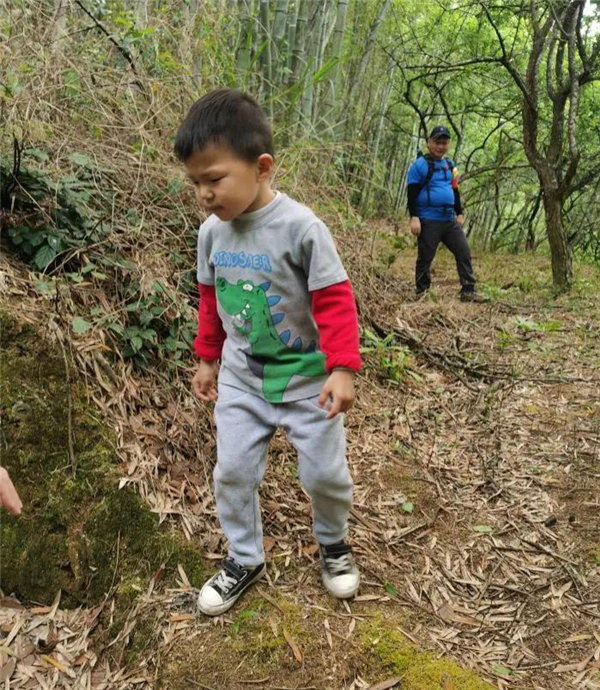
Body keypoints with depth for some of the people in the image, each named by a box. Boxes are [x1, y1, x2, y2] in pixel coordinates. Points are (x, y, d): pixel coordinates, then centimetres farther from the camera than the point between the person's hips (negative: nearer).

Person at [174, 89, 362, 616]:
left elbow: (334, 301, -18)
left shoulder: (300, 227, -21)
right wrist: (208, 359, 16)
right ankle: (245, 560, 30)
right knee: (232, 471, 7)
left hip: (307, 378, -4)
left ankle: (333, 543, 38)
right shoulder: (212, 232, -3)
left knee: (324, 472, 7)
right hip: (241, 378, 5)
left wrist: (343, 369, -22)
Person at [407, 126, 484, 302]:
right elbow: (412, 193, -9)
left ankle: (468, 291, 7)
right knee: (425, 258, 0)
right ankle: (422, 294, 11)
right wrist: (414, 217, -16)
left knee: (464, 253, 2)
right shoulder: (421, 164, -5)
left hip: (449, 220, 7)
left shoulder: (450, 165, 16)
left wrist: (459, 213, 23)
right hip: (429, 221, -7)